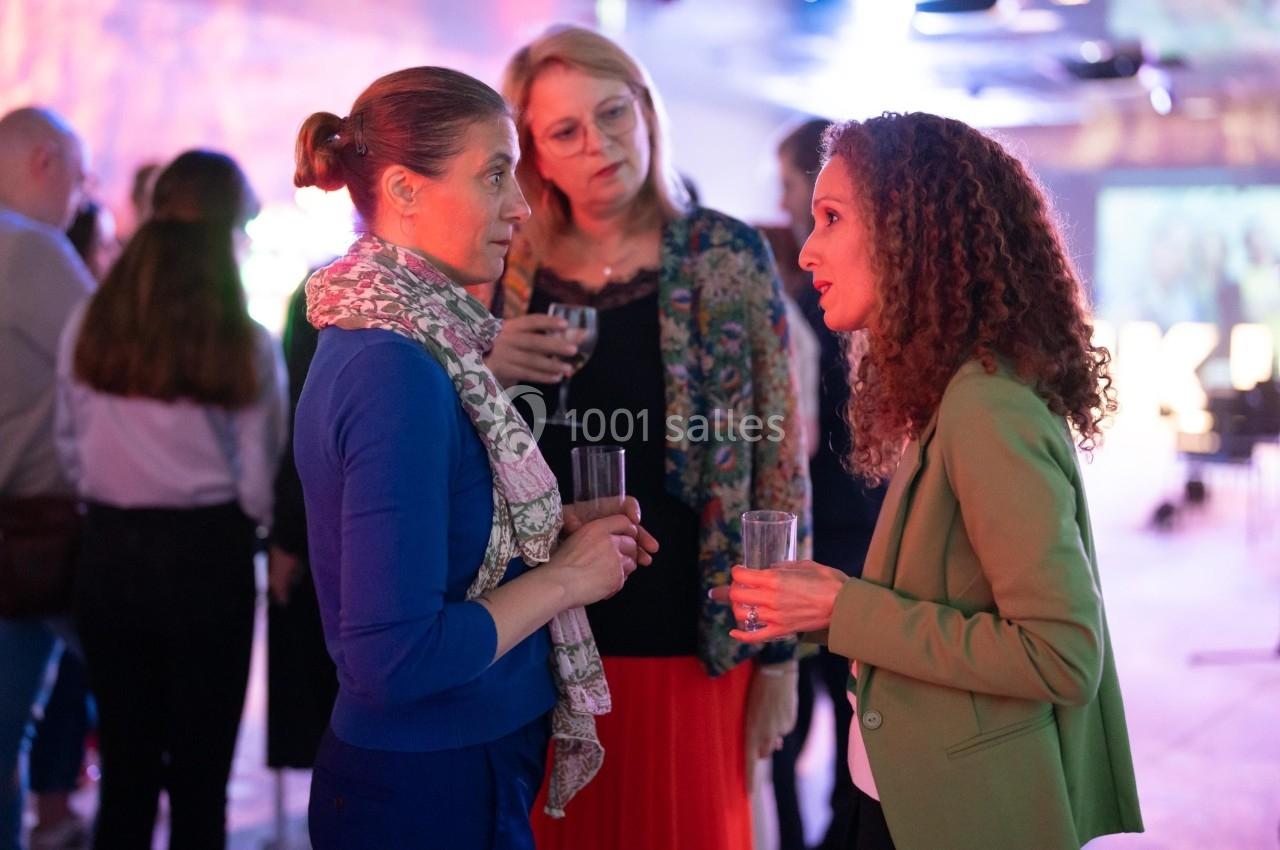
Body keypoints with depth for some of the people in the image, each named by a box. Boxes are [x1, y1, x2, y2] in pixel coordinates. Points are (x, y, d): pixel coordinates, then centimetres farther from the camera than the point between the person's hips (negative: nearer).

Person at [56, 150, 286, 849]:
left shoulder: (88, 325, -3)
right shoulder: (246, 345, -11)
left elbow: (71, 447, 4)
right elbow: (258, 481, -5)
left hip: (109, 549, 3)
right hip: (206, 553, -3)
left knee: (124, 770, 15)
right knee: (200, 777, 10)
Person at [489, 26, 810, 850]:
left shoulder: (729, 255, -4)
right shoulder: (511, 272, 2)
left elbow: (779, 457, -3)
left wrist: (779, 650, -4)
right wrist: (481, 372, -13)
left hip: (691, 643, -2)